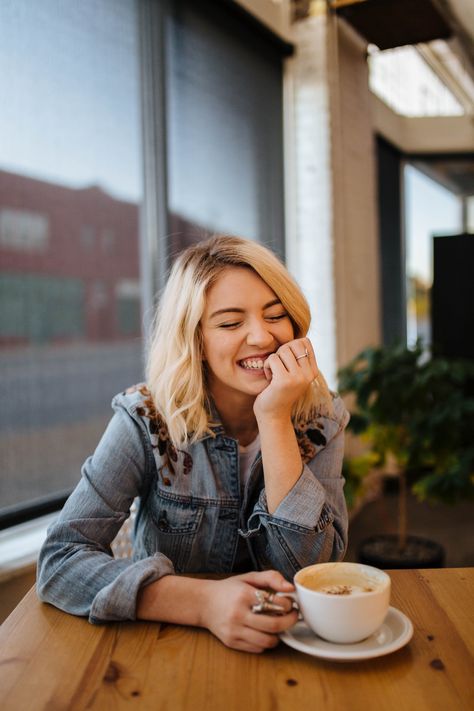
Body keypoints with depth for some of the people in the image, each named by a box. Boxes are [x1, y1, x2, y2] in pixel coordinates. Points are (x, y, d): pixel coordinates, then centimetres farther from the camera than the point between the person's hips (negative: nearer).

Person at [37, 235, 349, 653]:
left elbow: (310, 567, -15)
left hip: (287, 644, 1)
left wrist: (275, 419, -23)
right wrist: (205, 602, -30)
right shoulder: (147, 420, -12)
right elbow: (60, 559, -18)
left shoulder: (321, 418, -7)